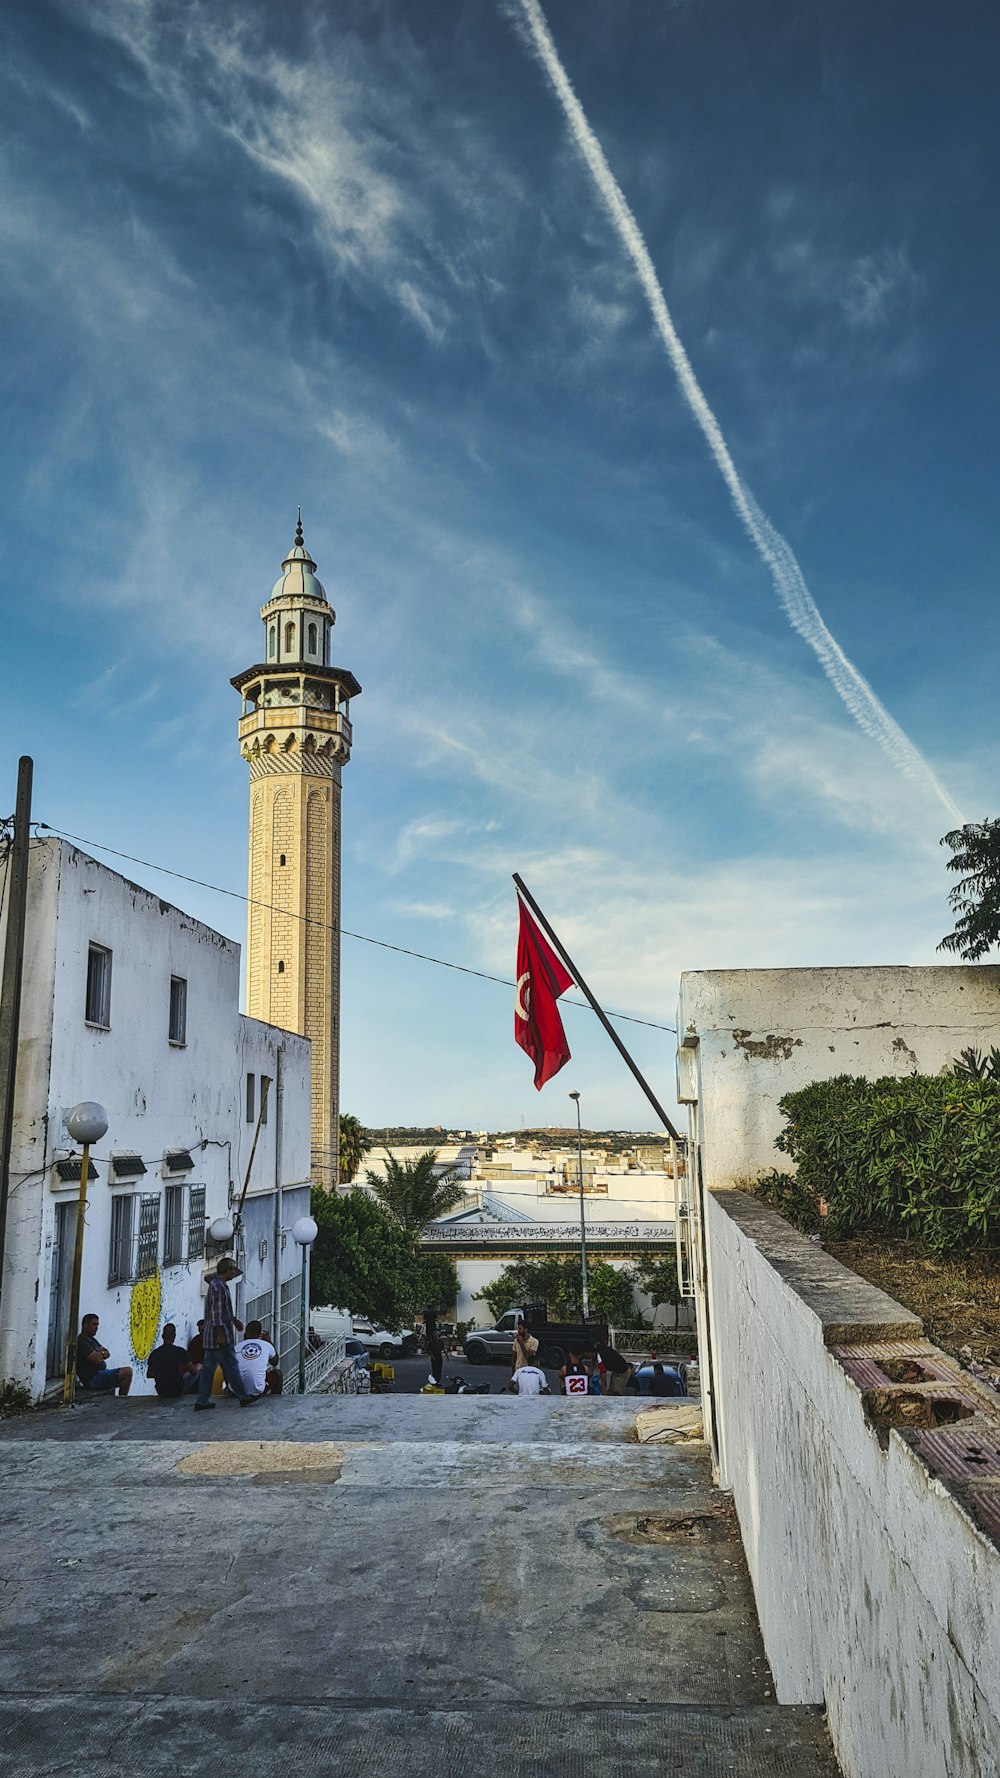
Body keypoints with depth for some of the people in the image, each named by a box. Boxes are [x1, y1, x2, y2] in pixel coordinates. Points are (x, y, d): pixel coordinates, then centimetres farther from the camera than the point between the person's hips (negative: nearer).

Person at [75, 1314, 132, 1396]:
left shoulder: (92, 1340, 19)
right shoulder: (81, 1342, -15)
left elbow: (107, 1353, 13)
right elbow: (97, 1359, -22)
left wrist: (100, 1354, -10)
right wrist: (102, 1354, 1)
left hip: (99, 1374, 11)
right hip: (92, 1379, -11)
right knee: (127, 1371, -20)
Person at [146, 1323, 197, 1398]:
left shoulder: (154, 1354, -7)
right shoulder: (180, 1351, -17)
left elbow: (149, 1375, 7)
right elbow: (193, 1372, -10)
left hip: (160, 1391, 3)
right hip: (177, 1390, -3)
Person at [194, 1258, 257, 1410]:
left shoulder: (217, 1285, 16)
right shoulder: (219, 1287, -17)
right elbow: (216, 1313, -21)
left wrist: (235, 1321, 25)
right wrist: (220, 1334, -21)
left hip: (211, 1337, 10)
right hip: (220, 1337, -10)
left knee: (208, 1368, 10)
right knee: (231, 1366, -1)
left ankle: (202, 1401, 11)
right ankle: (244, 1397, 6)